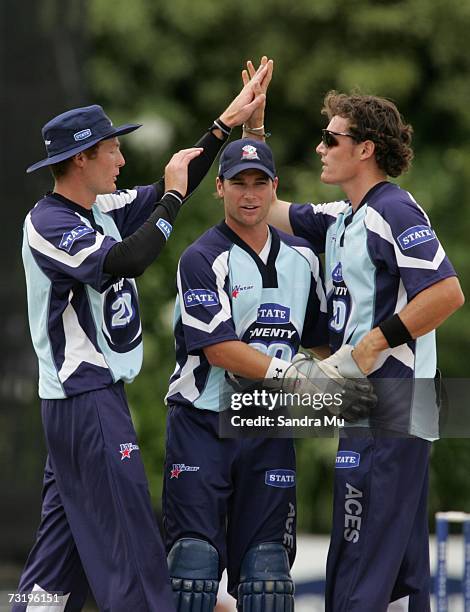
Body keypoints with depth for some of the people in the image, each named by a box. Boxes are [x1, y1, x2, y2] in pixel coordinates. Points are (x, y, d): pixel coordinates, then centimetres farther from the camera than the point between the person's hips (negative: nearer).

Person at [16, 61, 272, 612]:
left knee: (63, 547, 10)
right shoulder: (47, 224, -15)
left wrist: (225, 124, 19)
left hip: (98, 397, 10)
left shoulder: (101, 210, 12)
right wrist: (171, 198, -17)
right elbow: (125, 261, -28)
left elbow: (169, 193, 22)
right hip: (84, 403, -10)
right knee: (131, 547, -11)